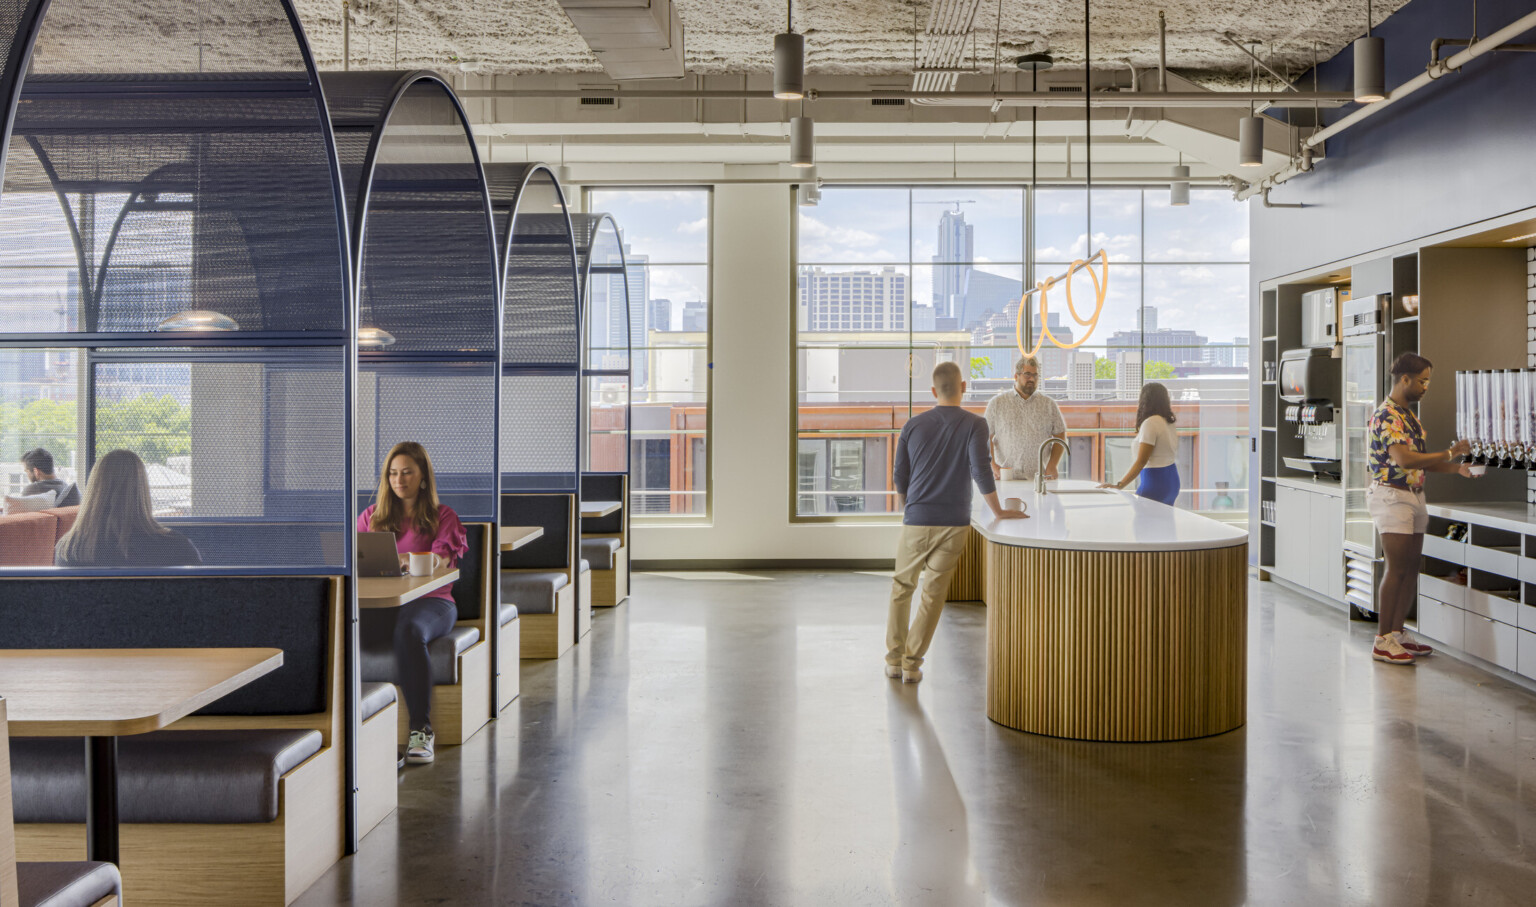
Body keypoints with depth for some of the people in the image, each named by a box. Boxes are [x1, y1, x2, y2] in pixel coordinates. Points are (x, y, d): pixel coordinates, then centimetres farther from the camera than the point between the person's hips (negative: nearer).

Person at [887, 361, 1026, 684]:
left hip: (916, 521, 2)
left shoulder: (914, 425, 3)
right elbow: (980, 470, -15)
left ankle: (894, 659, 19)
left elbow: (900, 477, 8)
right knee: (934, 594, 6)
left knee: (902, 587, 16)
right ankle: (912, 664, 7)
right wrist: (998, 511, -7)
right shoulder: (974, 424, -5)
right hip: (954, 523, -1)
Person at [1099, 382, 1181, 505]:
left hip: (1155, 481, -9)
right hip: (1172, 480, 9)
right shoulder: (1169, 422, 10)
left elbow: (1141, 462, -19)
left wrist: (1119, 485, -20)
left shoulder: (1150, 423, -15)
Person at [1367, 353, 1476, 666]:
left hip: (1414, 496, 9)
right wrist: (1449, 453, -18)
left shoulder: (1408, 415, 17)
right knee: (1396, 569, -8)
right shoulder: (1386, 416, -15)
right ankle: (1383, 641, -2)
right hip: (1392, 496, -9)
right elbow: (1404, 459, -26)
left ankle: (1398, 632, 17)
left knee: (1411, 569, 9)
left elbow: (1419, 460, 19)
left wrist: (1458, 468, 7)